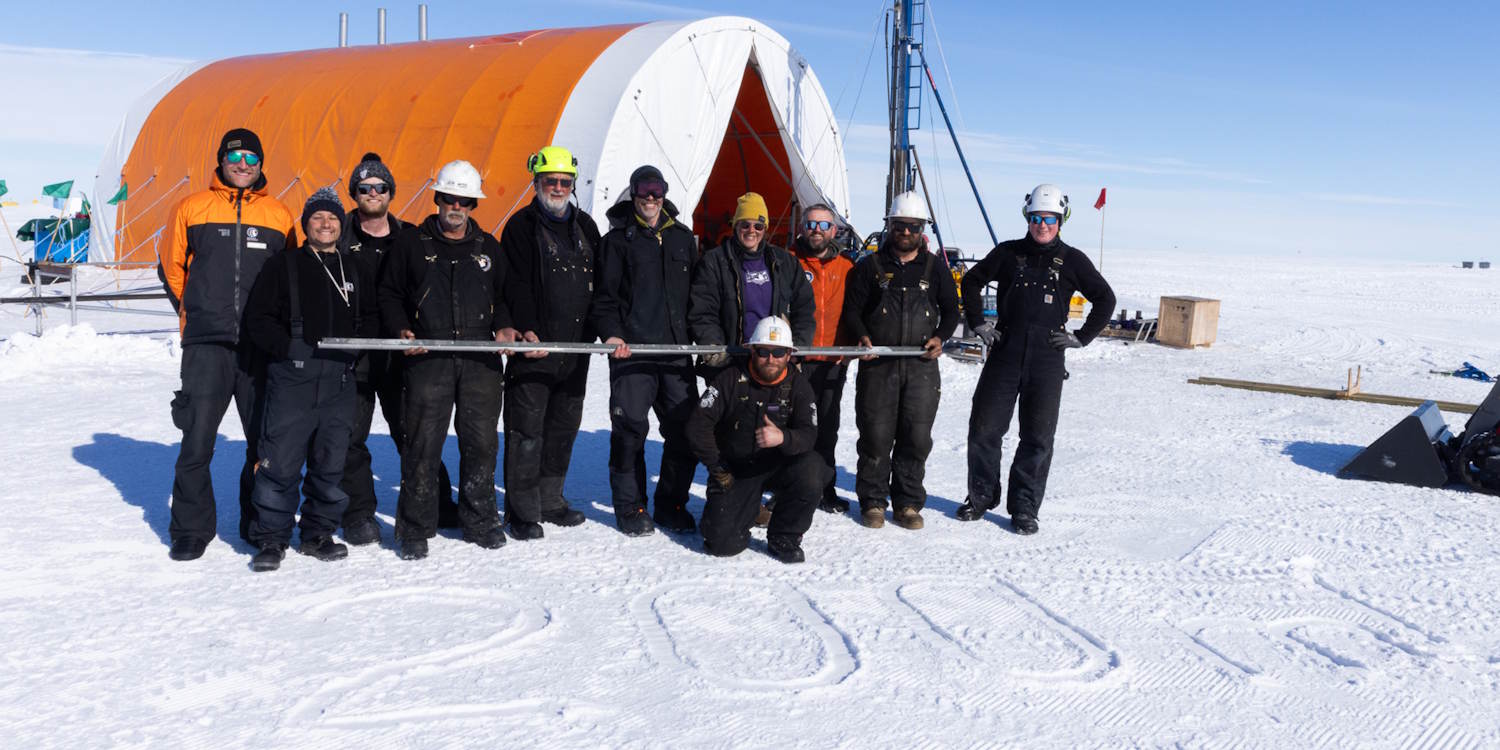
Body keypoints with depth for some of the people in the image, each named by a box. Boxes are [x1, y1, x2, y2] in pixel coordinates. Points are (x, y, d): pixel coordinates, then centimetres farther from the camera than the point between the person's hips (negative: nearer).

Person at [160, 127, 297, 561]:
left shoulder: (279, 215, 9)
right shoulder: (192, 209, 5)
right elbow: (172, 268, 14)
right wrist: (199, 314, 12)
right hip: (206, 345, -1)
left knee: (267, 439, 7)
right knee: (197, 440, -4)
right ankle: (191, 529, 9)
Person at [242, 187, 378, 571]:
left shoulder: (356, 271, 16)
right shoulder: (283, 266, 4)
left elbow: (372, 319, 21)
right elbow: (258, 317, 1)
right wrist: (290, 348, -10)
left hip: (340, 381, 4)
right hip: (292, 378, -4)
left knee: (331, 462, 8)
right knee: (280, 461, -6)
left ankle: (318, 534, 21)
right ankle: (271, 539, 5)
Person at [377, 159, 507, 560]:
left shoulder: (488, 247, 17)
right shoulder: (411, 242, 9)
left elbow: (502, 297, 24)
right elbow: (390, 294, 10)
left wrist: (501, 329, 6)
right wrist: (402, 330, -6)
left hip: (481, 360, 3)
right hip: (428, 359, -2)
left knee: (482, 442, 4)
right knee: (423, 445, -5)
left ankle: (479, 522, 18)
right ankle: (415, 528, 6)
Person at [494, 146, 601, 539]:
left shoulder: (585, 226, 16)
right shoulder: (521, 226, -1)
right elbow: (515, 285, -10)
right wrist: (527, 330, -21)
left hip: (575, 348, 6)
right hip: (533, 346, -6)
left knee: (564, 426, 13)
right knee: (527, 429, -4)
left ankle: (549, 500, 25)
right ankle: (522, 510, 3)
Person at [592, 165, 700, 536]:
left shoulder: (683, 239, 16)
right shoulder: (617, 240, 5)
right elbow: (603, 294, 1)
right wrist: (611, 333, -13)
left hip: (677, 350, 4)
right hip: (631, 350, -3)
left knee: (685, 429, 2)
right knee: (630, 429, -4)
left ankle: (672, 505, 16)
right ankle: (630, 507, 9)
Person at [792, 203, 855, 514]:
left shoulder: (846, 268, 11)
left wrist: (848, 349, -1)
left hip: (833, 362, 3)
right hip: (794, 360, -3)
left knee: (827, 428, 10)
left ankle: (824, 490, 21)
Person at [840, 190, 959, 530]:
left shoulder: (934, 267, 12)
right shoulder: (870, 266, 8)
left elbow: (951, 310, 18)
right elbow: (851, 308, 8)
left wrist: (940, 337, -1)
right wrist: (862, 336, -11)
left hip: (922, 365, 1)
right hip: (877, 363, -1)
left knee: (916, 437, 0)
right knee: (876, 435, -2)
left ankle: (908, 503, 13)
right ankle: (873, 502, 11)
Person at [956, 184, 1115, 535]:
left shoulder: (1072, 261, 3)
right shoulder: (1008, 253, 6)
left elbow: (1106, 299, 11)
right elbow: (971, 282, 18)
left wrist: (1081, 337, 3)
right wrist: (977, 323, 10)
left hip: (1047, 361, -1)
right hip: (1004, 355, 1)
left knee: (1037, 438, 3)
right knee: (984, 428, 2)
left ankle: (1024, 509, 13)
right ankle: (980, 496, 20)